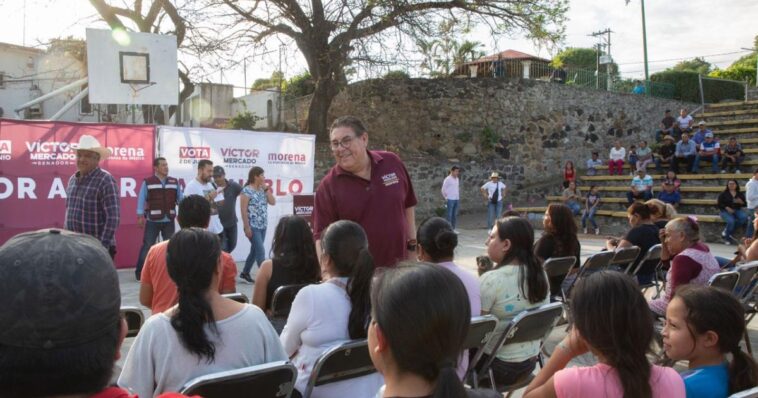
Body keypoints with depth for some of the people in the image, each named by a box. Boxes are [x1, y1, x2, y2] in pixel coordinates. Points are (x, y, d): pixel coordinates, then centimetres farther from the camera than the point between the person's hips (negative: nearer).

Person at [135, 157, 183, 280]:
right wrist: (140, 216, -9)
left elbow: (180, 198, 9)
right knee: (147, 246, 0)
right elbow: (141, 199, -3)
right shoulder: (147, 182, -2)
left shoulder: (174, 182, 7)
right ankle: (140, 271, 9)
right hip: (152, 221, -3)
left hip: (169, 221, 3)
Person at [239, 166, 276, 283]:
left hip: (263, 226, 8)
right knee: (261, 251, -10)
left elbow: (273, 202, 6)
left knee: (255, 250, 14)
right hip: (253, 226, -8)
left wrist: (266, 189, 0)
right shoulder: (247, 191, -11)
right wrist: (247, 227, -17)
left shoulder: (262, 189, 12)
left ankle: (245, 273, 27)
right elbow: (243, 210, -14)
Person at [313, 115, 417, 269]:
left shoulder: (392, 163, -2)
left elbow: (408, 206, 9)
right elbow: (322, 237, -13)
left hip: (399, 267, 3)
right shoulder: (328, 186, -11)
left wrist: (412, 245, 9)